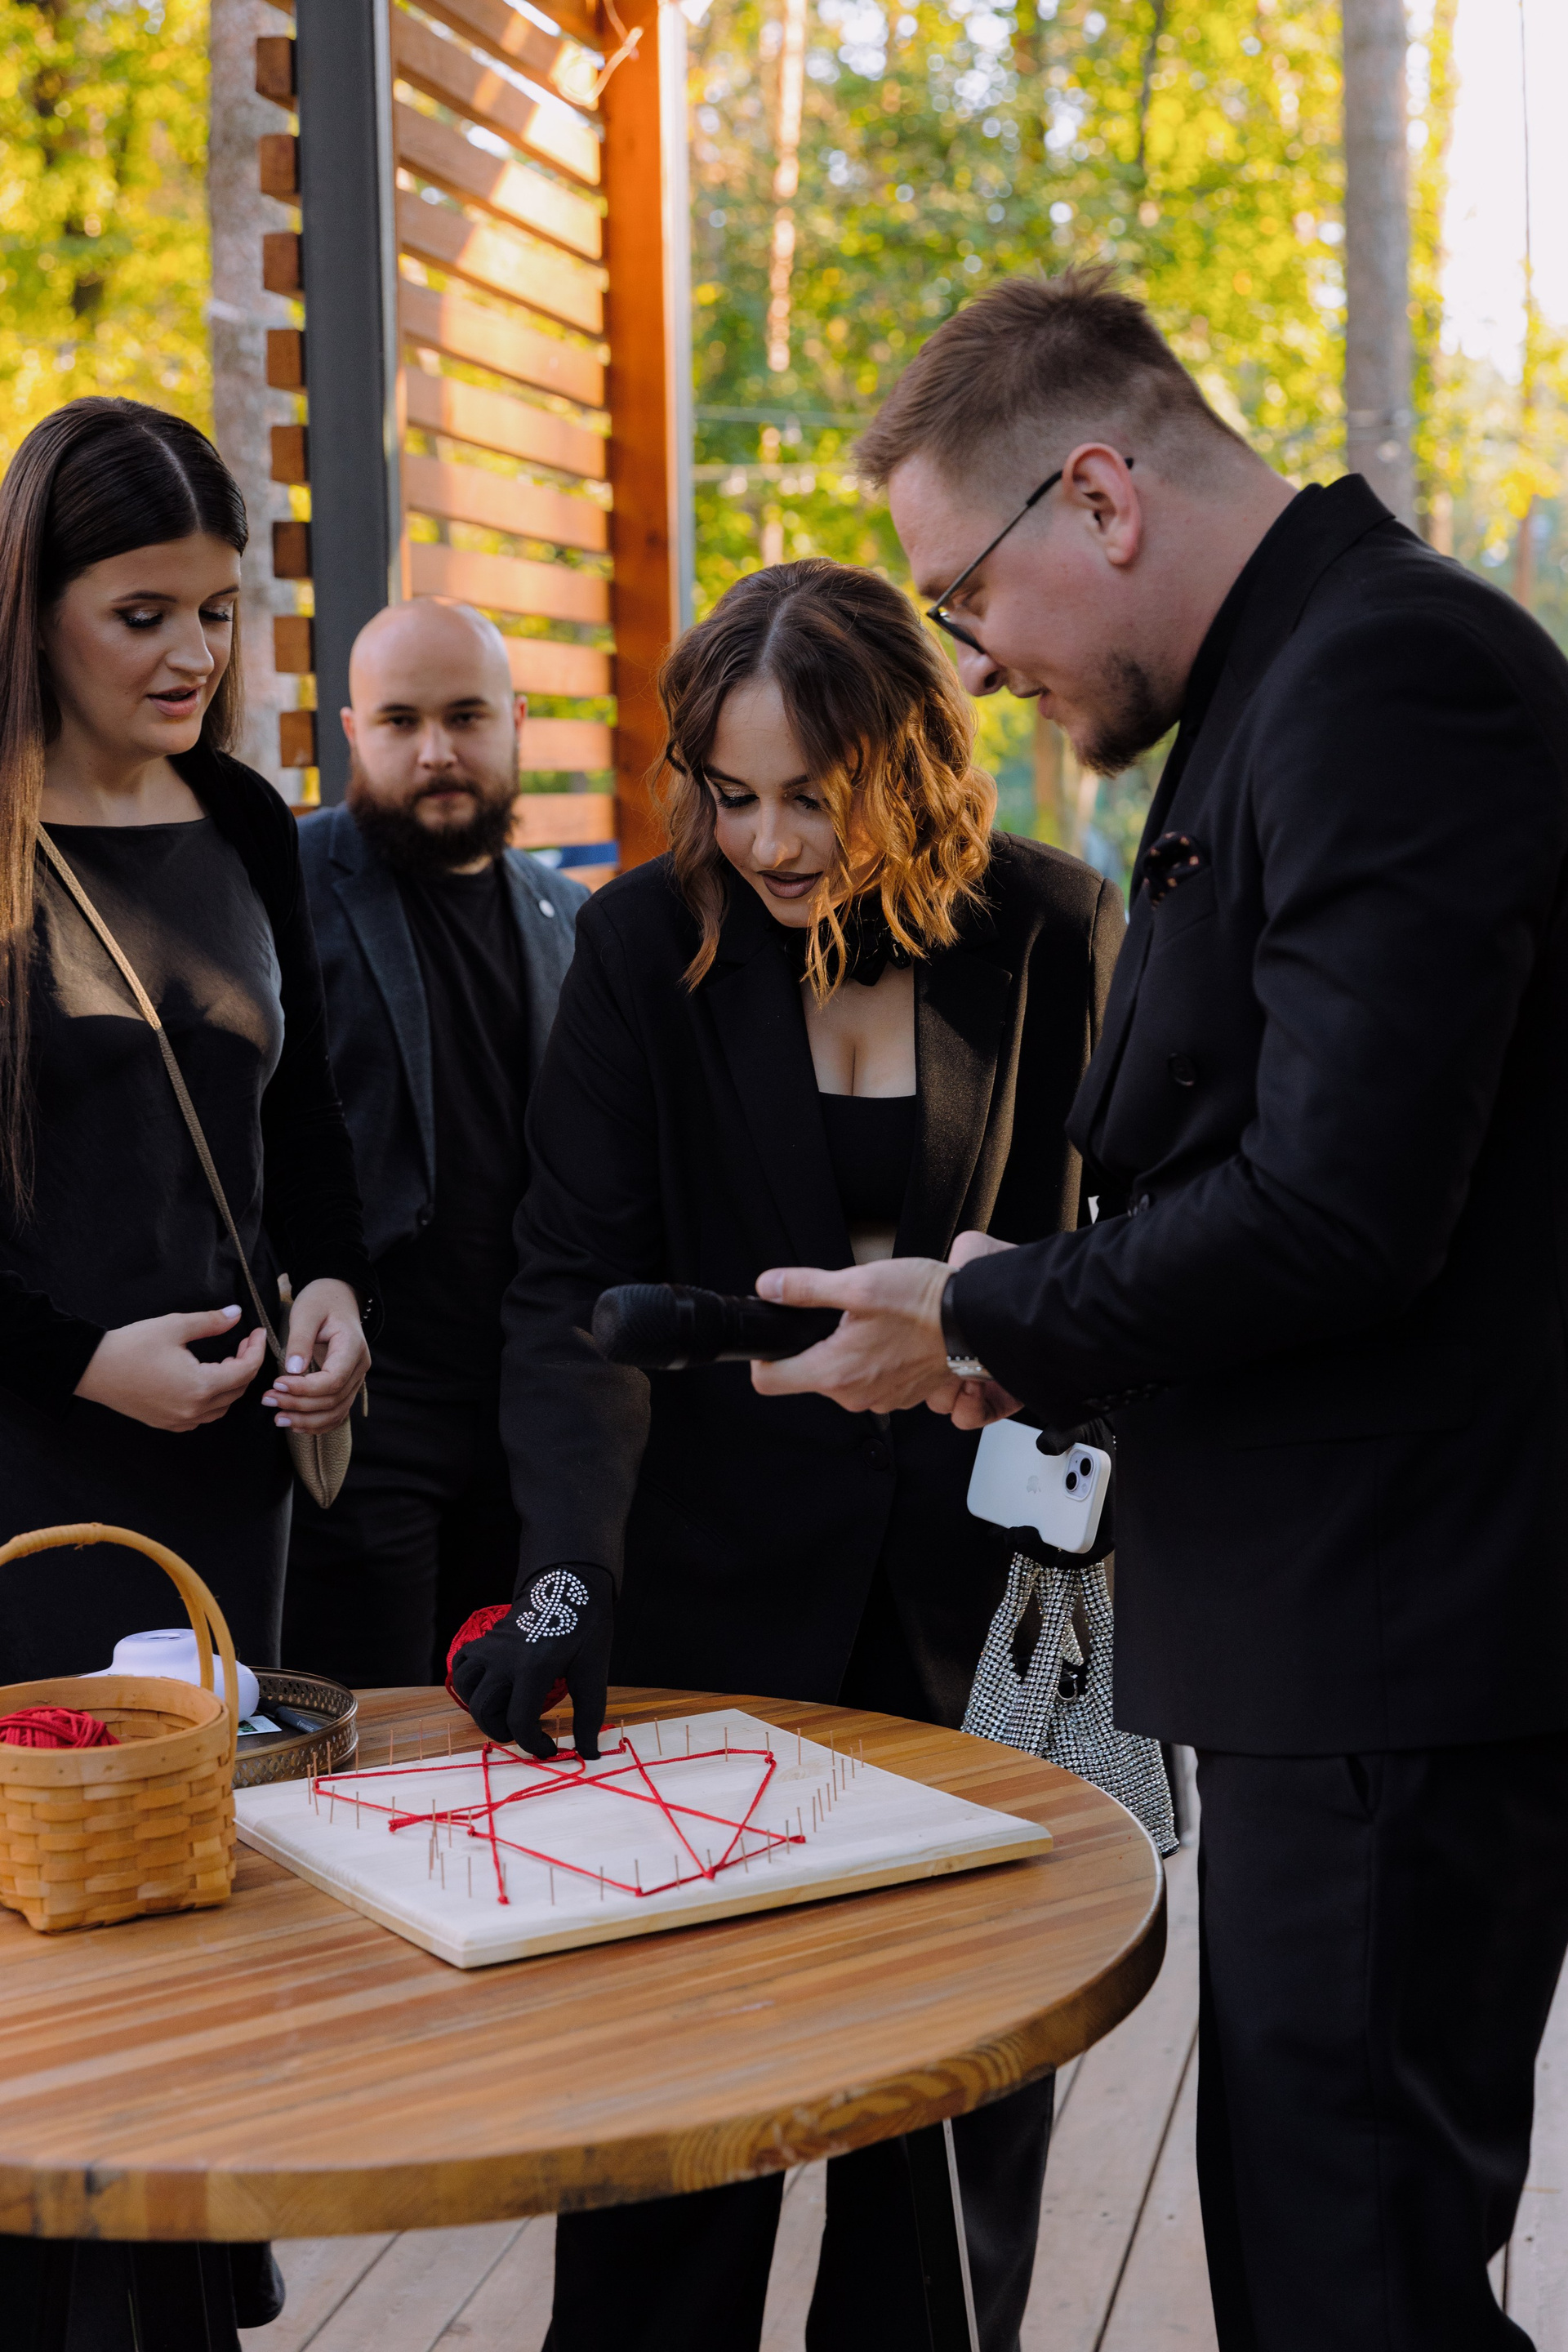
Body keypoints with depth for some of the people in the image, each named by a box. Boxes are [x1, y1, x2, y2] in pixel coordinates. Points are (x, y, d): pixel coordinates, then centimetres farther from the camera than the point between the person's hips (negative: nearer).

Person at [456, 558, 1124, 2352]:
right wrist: (568, 1576, -23)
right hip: (726, 1570, -1)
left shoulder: (1053, 934, -3)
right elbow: (575, 1279, -11)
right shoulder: (646, 944, -6)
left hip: (983, 1566, 1)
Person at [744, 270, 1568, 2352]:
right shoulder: (1295, 685, 17)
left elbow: (1334, 1208, -24)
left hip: (1400, 1663, -10)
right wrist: (1048, 1339, 9)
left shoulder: (1390, 677, -16)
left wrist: (982, 1320, -10)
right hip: (1339, 1648, 10)